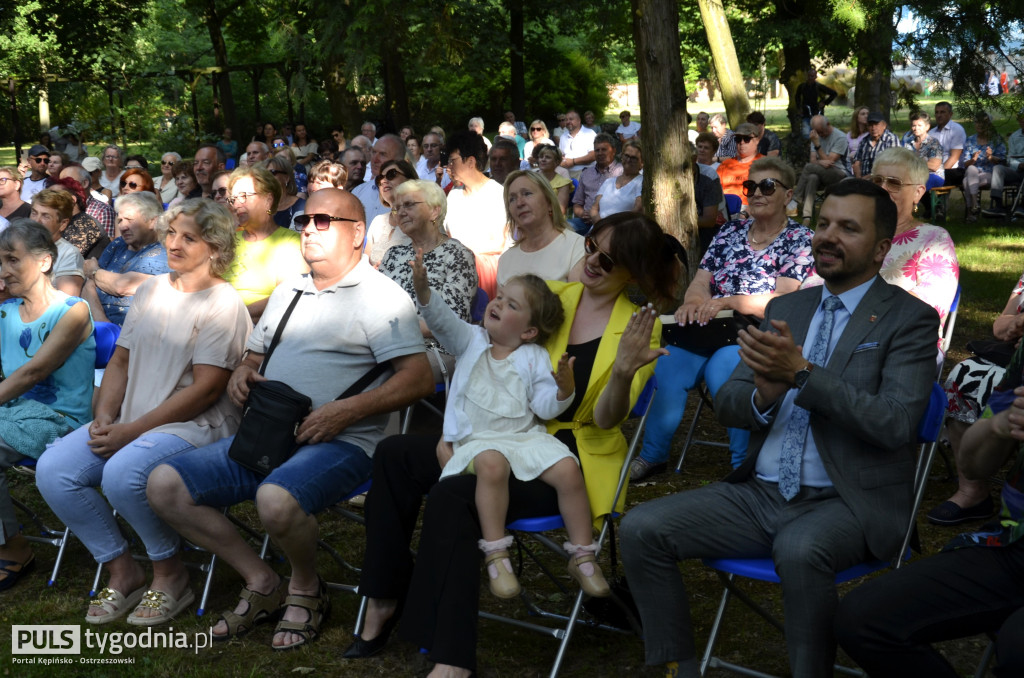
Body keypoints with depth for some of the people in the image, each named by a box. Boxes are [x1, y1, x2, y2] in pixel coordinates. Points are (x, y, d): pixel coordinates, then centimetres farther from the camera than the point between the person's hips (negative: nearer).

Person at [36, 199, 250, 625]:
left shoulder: (223, 305, -8)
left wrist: (131, 431, -16)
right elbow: (121, 361, 17)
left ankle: (169, 577, -9)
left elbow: (206, 389, -14)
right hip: (128, 422, 7)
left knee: (122, 474, -34)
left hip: (195, 425, -7)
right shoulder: (151, 290, 15)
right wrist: (104, 419, -2)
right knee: (53, 470, -14)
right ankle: (122, 571, 1)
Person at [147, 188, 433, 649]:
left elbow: (418, 378, -11)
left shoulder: (379, 295, -1)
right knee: (165, 486, -8)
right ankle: (263, 584, 4)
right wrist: (241, 374, 4)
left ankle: (306, 588, -3)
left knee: (277, 500, -38)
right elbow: (254, 356, 30)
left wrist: (346, 411, -21)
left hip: (339, 442, -7)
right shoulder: (287, 291, 22)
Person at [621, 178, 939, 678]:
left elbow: (895, 424, -16)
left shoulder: (910, 319, -1)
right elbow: (726, 406, 11)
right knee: (642, 529, -12)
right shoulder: (783, 309, 15)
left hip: (846, 502, -5)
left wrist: (801, 373, -23)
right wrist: (763, 395, -13)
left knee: (800, 549, -38)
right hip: (761, 493, 6)